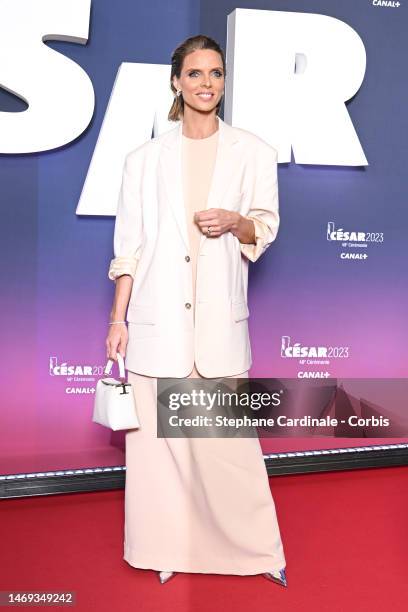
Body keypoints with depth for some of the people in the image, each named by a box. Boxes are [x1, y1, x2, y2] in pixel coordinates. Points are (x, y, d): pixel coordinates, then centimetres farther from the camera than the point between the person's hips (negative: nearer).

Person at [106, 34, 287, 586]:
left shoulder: (253, 152, 8)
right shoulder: (145, 158, 8)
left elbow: (267, 228, 8)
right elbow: (128, 245, 6)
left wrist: (236, 222, -14)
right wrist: (117, 319, 1)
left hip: (219, 315, -1)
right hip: (157, 318, 1)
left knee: (229, 439, -1)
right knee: (157, 434, 5)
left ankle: (258, 551, 19)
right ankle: (168, 550, 23)